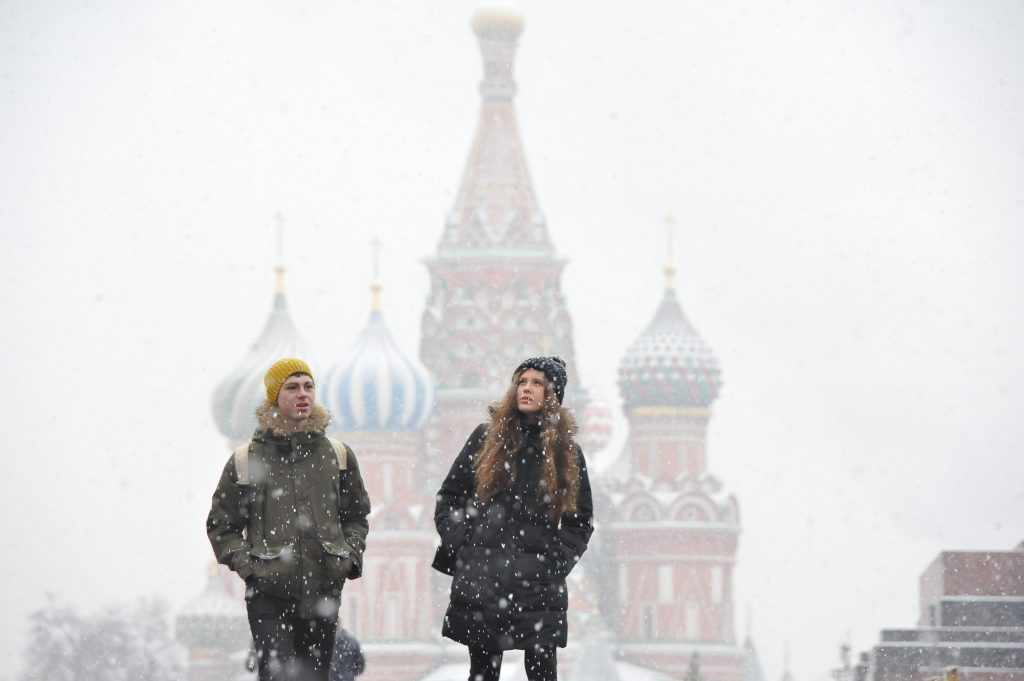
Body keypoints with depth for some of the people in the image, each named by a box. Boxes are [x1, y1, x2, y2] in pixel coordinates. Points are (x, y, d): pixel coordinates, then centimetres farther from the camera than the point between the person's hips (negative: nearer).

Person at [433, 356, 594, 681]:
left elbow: (581, 520, 13)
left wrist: (558, 559, -1)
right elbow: (448, 496, 11)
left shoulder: (567, 452, 10)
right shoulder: (487, 437, 9)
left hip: (538, 580, 0)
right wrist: (458, 543, -1)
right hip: (481, 575, 0)